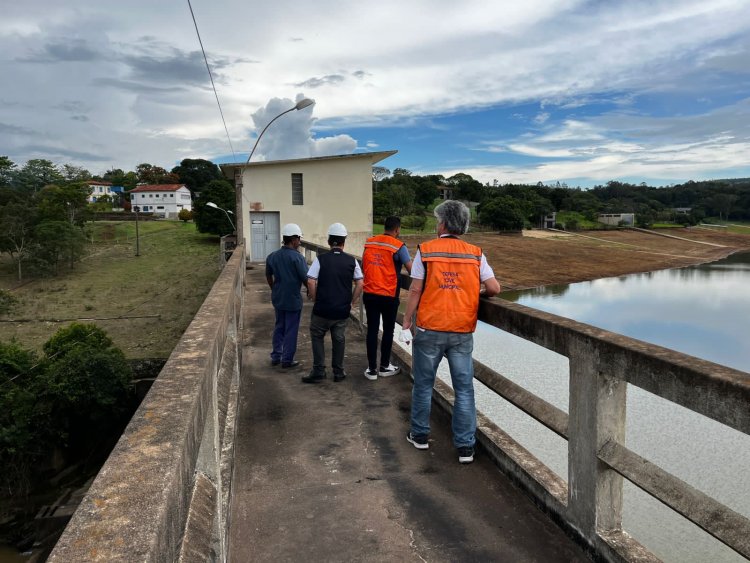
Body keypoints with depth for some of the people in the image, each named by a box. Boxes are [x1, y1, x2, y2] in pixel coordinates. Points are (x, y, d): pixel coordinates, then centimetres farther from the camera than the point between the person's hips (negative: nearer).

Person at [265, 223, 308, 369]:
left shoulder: (272, 256, 2)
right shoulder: (297, 257, -17)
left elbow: (268, 276, 14)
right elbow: (306, 279, -16)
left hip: (278, 298, 6)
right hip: (293, 299, -6)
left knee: (279, 327, 19)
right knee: (291, 330, 5)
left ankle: (275, 357, 25)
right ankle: (287, 360, 12)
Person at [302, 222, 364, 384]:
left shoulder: (321, 259, -8)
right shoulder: (351, 261, -1)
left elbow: (311, 282, -13)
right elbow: (360, 284, -2)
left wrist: (315, 300, 1)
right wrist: (351, 302, 8)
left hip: (322, 309, -2)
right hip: (342, 310, 2)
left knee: (317, 337, 15)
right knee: (339, 340, 15)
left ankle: (318, 371, 13)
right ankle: (338, 372, 21)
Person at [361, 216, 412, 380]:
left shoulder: (368, 242, 5)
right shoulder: (398, 246, -9)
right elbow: (411, 270, -13)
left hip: (369, 294, 4)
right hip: (388, 296, -4)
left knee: (372, 330, 9)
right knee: (388, 330, 13)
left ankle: (372, 369, 13)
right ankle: (384, 367, 24)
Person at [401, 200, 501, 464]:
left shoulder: (425, 250, -5)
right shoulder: (475, 253, 0)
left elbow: (415, 290, -6)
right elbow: (494, 288, -4)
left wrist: (407, 319, 5)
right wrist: (478, 294, 17)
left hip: (429, 329, -1)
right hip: (462, 333, 1)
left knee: (423, 384, 15)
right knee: (464, 389, 9)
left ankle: (419, 435, 29)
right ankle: (465, 447, 14)